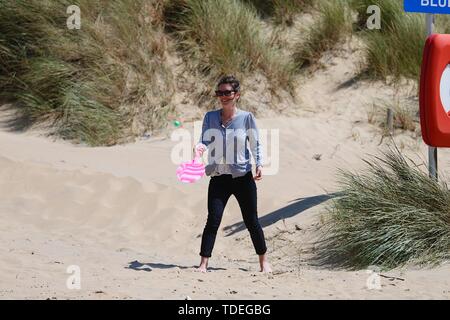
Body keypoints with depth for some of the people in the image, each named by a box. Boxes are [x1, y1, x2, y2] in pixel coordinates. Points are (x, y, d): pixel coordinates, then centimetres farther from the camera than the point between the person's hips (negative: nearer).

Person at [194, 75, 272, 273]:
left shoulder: (246, 118, -1)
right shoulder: (210, 117, 3)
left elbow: (255, 144, 4)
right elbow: (205, 141, -3)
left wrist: (259, 164, -9)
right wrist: (200, 147, -25)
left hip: (243, 177, -1)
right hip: (218, 177, 1)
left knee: (251, 221, 6)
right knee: (213, 221, -9)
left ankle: (263, 262, 20)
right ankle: (203, 264, -8)